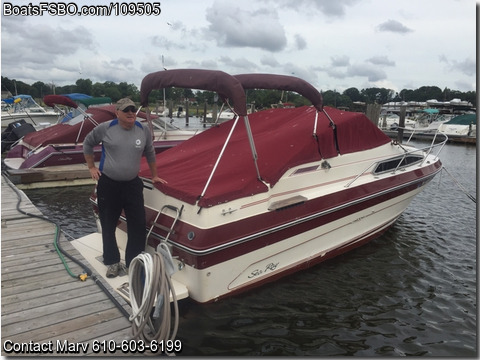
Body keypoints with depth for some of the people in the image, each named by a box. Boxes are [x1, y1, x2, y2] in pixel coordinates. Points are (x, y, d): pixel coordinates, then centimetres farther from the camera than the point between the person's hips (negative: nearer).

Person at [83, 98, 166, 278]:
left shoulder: (144, 130, -2)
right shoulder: (105, 128, -7)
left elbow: (150, 153, 13)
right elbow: (88, 143, 9)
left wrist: (154, 175, 18)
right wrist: (91, 167, 6)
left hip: (132, 184, 2)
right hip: (108, 184, -1)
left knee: (138, 225, 1)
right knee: (108, 225, 9)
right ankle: (112, 262, 27)